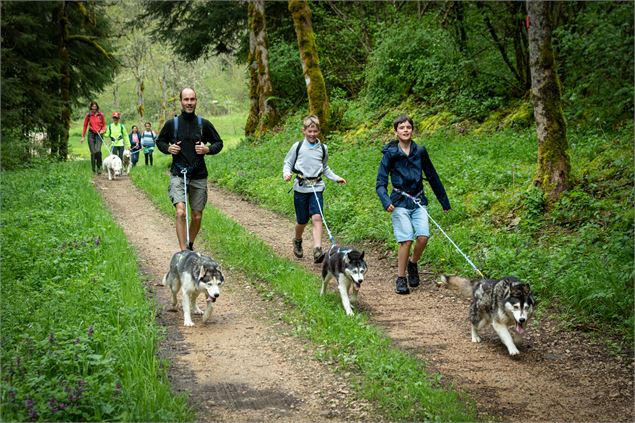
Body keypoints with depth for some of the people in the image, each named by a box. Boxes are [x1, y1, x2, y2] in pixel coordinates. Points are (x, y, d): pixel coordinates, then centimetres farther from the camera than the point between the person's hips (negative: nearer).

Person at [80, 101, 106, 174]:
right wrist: (83, 136, 9)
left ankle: (99, 167, -5)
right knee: (93, 152, -3)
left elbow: (104, 125, 14)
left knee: (98, 150, -20)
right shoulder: (88, 115, 4)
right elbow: (85, 126, 10)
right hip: (91, 134, 1)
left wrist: (103, 130, -6)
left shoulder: (101, 115, 4)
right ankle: (93, 169, 6)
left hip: (99, 134, -1)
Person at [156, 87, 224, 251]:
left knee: (197, 216, 10)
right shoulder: (172, 124, 1)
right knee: (180, 212, -20)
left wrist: (208, 149, -8)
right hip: (178, 175, -2)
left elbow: (219, 142, 12)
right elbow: (160, 141, 16)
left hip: (199, 176, 2)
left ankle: (190, 245, 33)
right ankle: (183, 251, -20)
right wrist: (168, 148, -5)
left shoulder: (204, 124, 2)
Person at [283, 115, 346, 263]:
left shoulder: (323, 148, 7)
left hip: (317, 188, 1)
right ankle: (297, 241, 39)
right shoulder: (297, 146, 0)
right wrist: (286, 173, -13)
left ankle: (317, 250, -25)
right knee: (302, 221, 8)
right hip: (301, 188, -1)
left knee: (317, 217, -17)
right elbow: (288, 163, 7)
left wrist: (336, 178, 8)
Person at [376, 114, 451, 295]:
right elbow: (380, 183, -4)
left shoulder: (420, 151, 5)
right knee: (406, 240, -11)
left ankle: (413, 263, 16)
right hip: (400, 202, -3)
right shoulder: (390, 153, -4)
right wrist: (386, 202, -22)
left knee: (423, 236, -13)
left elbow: (432, 177, 15)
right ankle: (401, 279, 3)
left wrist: (444, 201, 19)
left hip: (418, 200, 3)